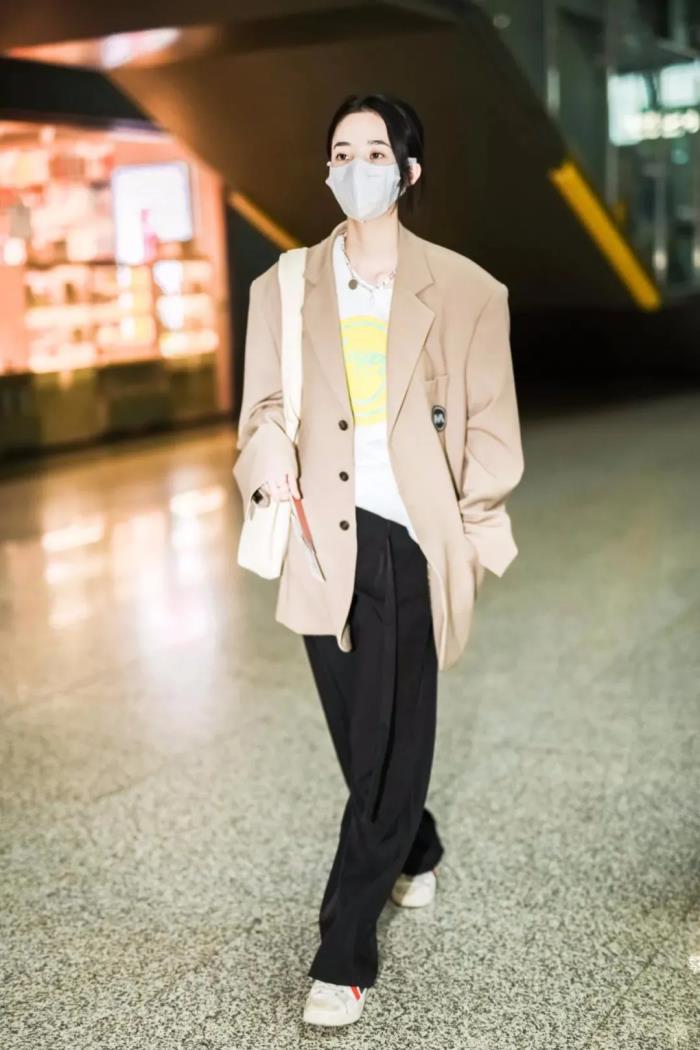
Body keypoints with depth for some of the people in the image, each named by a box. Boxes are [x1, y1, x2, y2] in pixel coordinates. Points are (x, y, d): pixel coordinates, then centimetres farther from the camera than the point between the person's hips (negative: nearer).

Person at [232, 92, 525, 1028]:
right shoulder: (284, 289, 8)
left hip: (413, 541, -2)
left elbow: (492, 425, 4)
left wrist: (471, 528, -3)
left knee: (391, 741, -1)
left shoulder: (465, 290, 1)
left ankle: (345, 953, 10)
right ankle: (416, 851, 45)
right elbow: (261, 407, 8)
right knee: (365, 739, 15)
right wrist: (268, 450, -14)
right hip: (329, 541, 3)